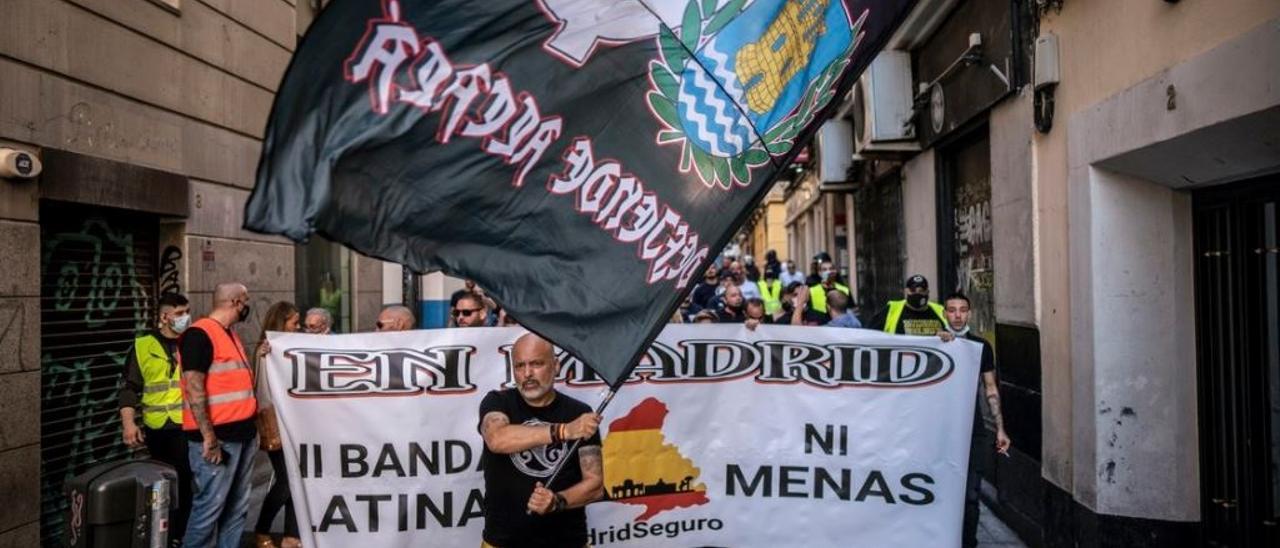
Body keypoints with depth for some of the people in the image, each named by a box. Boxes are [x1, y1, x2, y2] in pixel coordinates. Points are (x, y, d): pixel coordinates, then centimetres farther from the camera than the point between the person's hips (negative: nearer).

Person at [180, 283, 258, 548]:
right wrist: (209, 438, -21)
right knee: (209, 508, -4)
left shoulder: (231, 335, 16)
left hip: (243, 434, 9)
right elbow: (194, 389, -18)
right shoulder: (199, 334, -11)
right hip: (218, 438, -9)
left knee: (237, 507, 13)